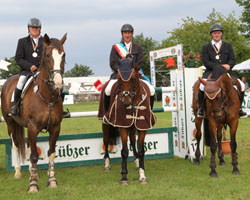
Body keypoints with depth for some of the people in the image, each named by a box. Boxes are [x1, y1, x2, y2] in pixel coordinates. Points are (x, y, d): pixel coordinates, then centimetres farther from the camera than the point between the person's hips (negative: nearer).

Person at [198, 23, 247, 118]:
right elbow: (205, 62, -3)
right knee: (202, 85, -32)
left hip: (226, 72, 2)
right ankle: (200, 108, -11)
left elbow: (232, 59, 9)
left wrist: (229, 65, -15)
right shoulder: (206, 47, 11)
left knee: (241, 85, -16)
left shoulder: (228, 45, 19)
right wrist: (219, 67, -15)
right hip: (211, 72, -2)